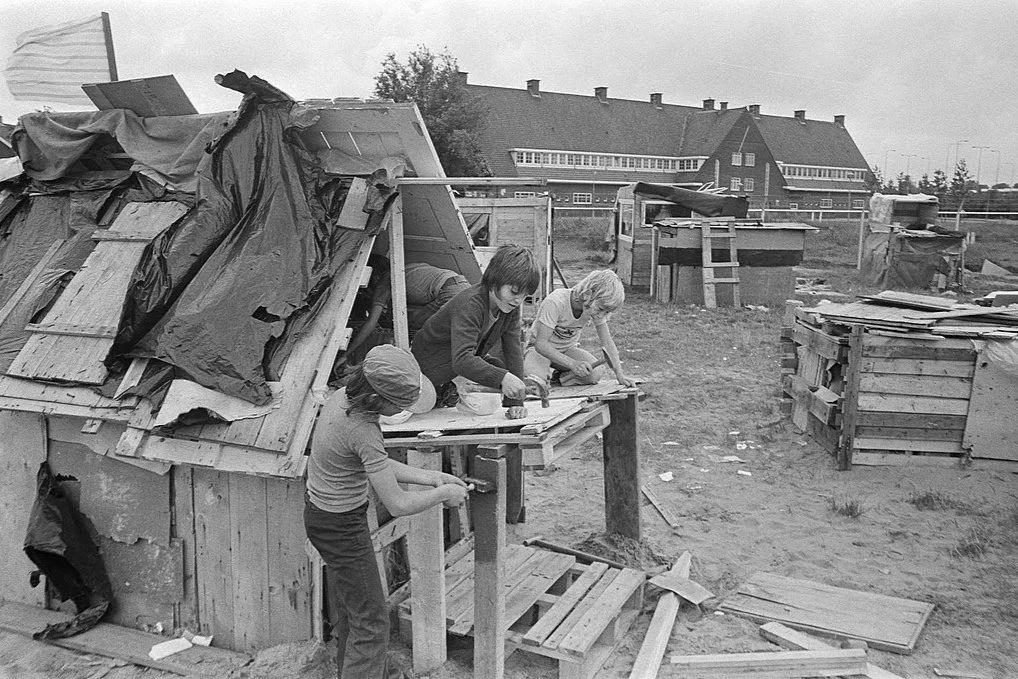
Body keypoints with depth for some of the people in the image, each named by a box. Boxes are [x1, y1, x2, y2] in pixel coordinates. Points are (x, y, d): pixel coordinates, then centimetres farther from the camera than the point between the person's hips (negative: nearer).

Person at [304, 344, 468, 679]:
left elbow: (379, 465, 7)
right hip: (341, 525, -9)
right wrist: (444, 494, -10)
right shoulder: (362, 431, -31)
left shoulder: (342, 397, -5)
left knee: (347, 608, 26)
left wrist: (431, 477, 2)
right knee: (371, 622, 4)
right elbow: (398, 505, -26)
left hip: (319, 510, 9)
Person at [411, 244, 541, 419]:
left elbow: (514, 350, -15)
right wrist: (502, 378, -58)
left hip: (471, 361, 7)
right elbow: (461, 360, -47)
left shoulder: (511, 307, -12)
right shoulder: (469, 305, -36)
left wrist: (516, 401, -22)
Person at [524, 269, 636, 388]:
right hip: (542, 349, -4)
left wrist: (620, 375, -23)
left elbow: (607, 342, -11)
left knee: (596, 373, -25)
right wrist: (573, 364, -45)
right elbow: (540, 344, -34)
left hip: (568, 349, 5)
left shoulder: (597, 308, -16)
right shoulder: (555, 302, -33)